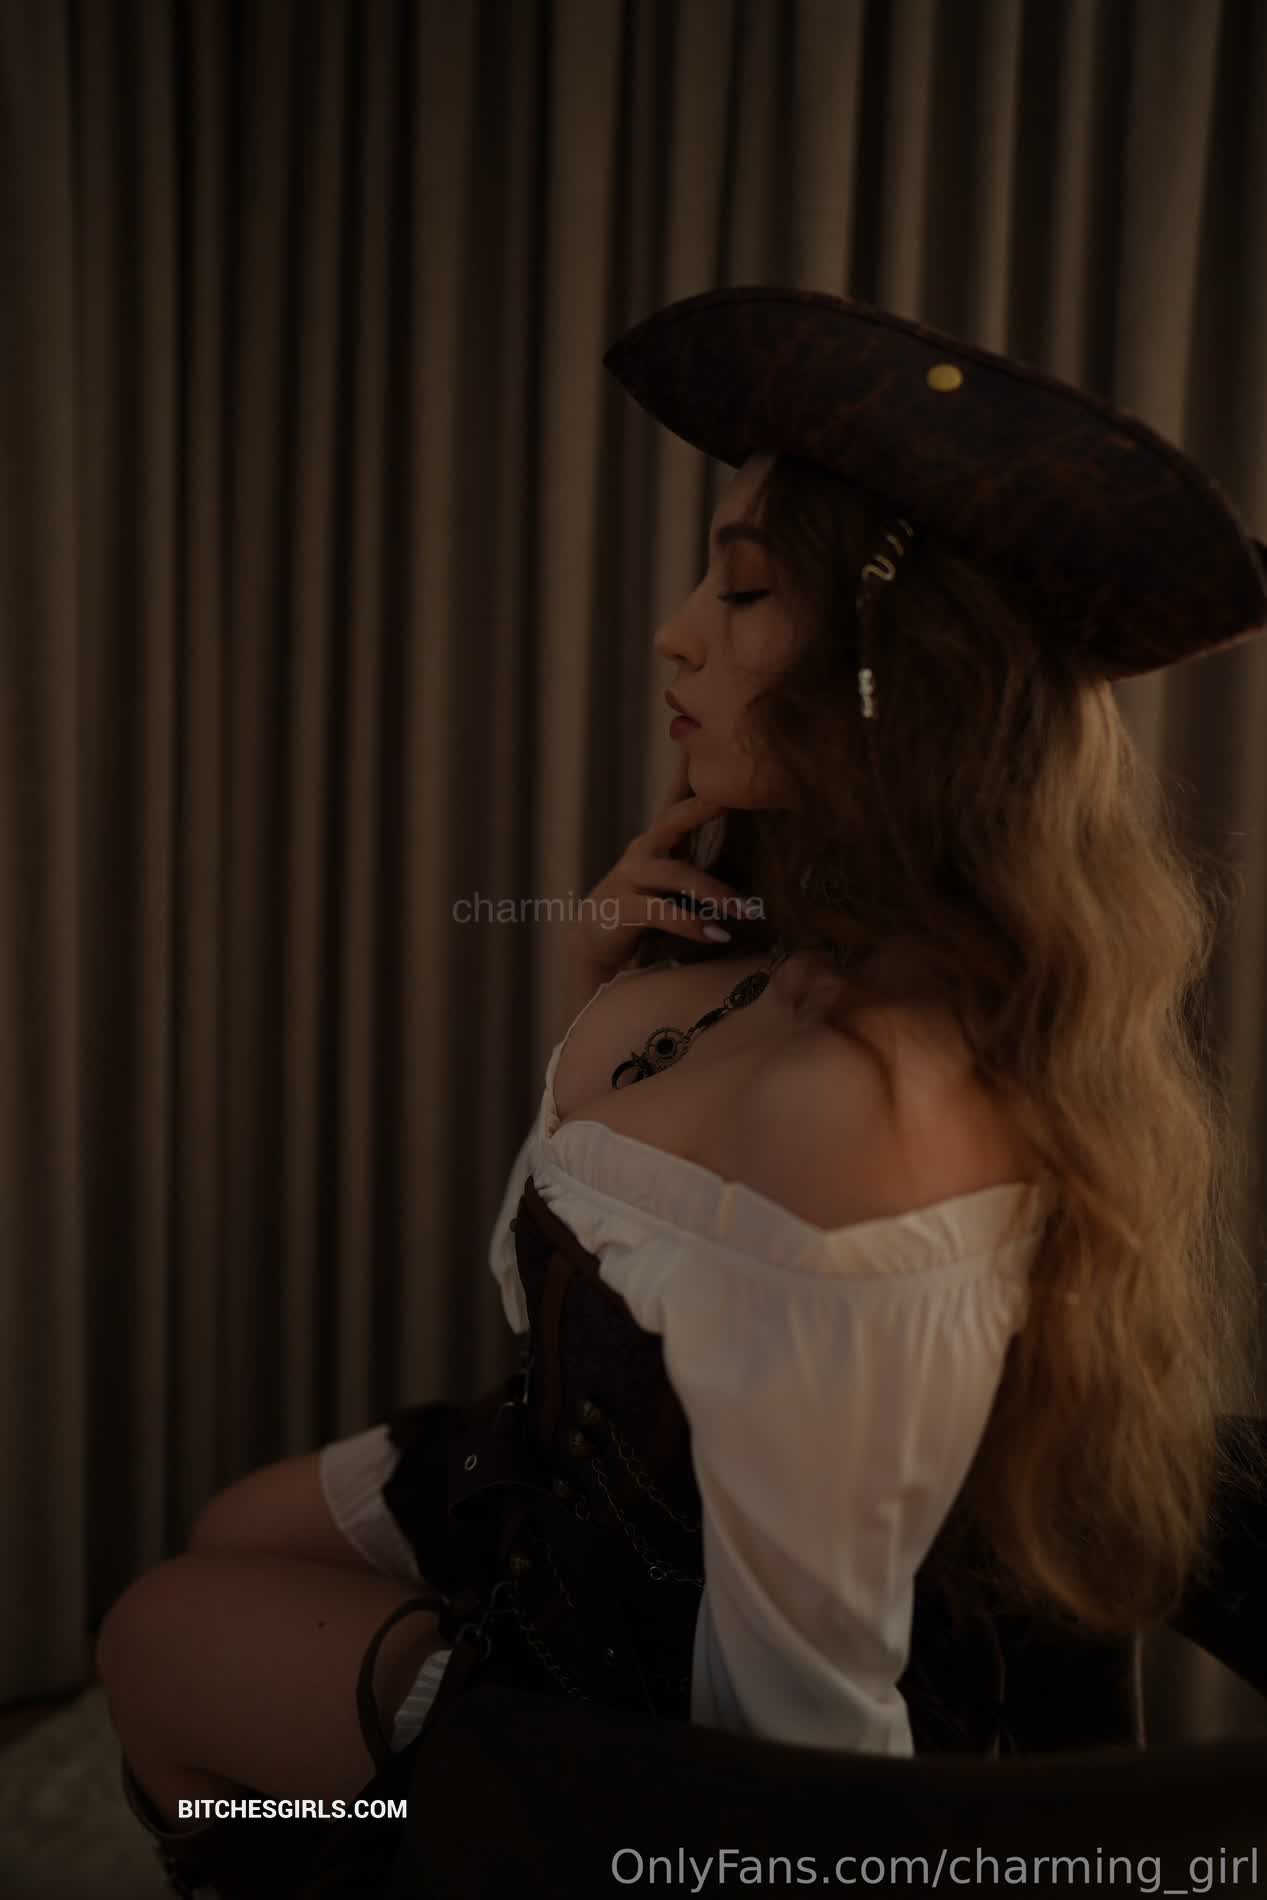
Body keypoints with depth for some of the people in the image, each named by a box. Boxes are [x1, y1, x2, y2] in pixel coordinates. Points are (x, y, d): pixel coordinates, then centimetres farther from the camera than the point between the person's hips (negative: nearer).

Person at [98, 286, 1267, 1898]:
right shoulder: (801, 955, -10)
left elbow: (800, 1692, -31)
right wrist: (601, 1000, -13)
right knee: (225, 1532, 25)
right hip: (587, 1471, 7)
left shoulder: (869, 1089, -39)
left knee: (149, 1638, 14)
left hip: (638, 1657, -7)